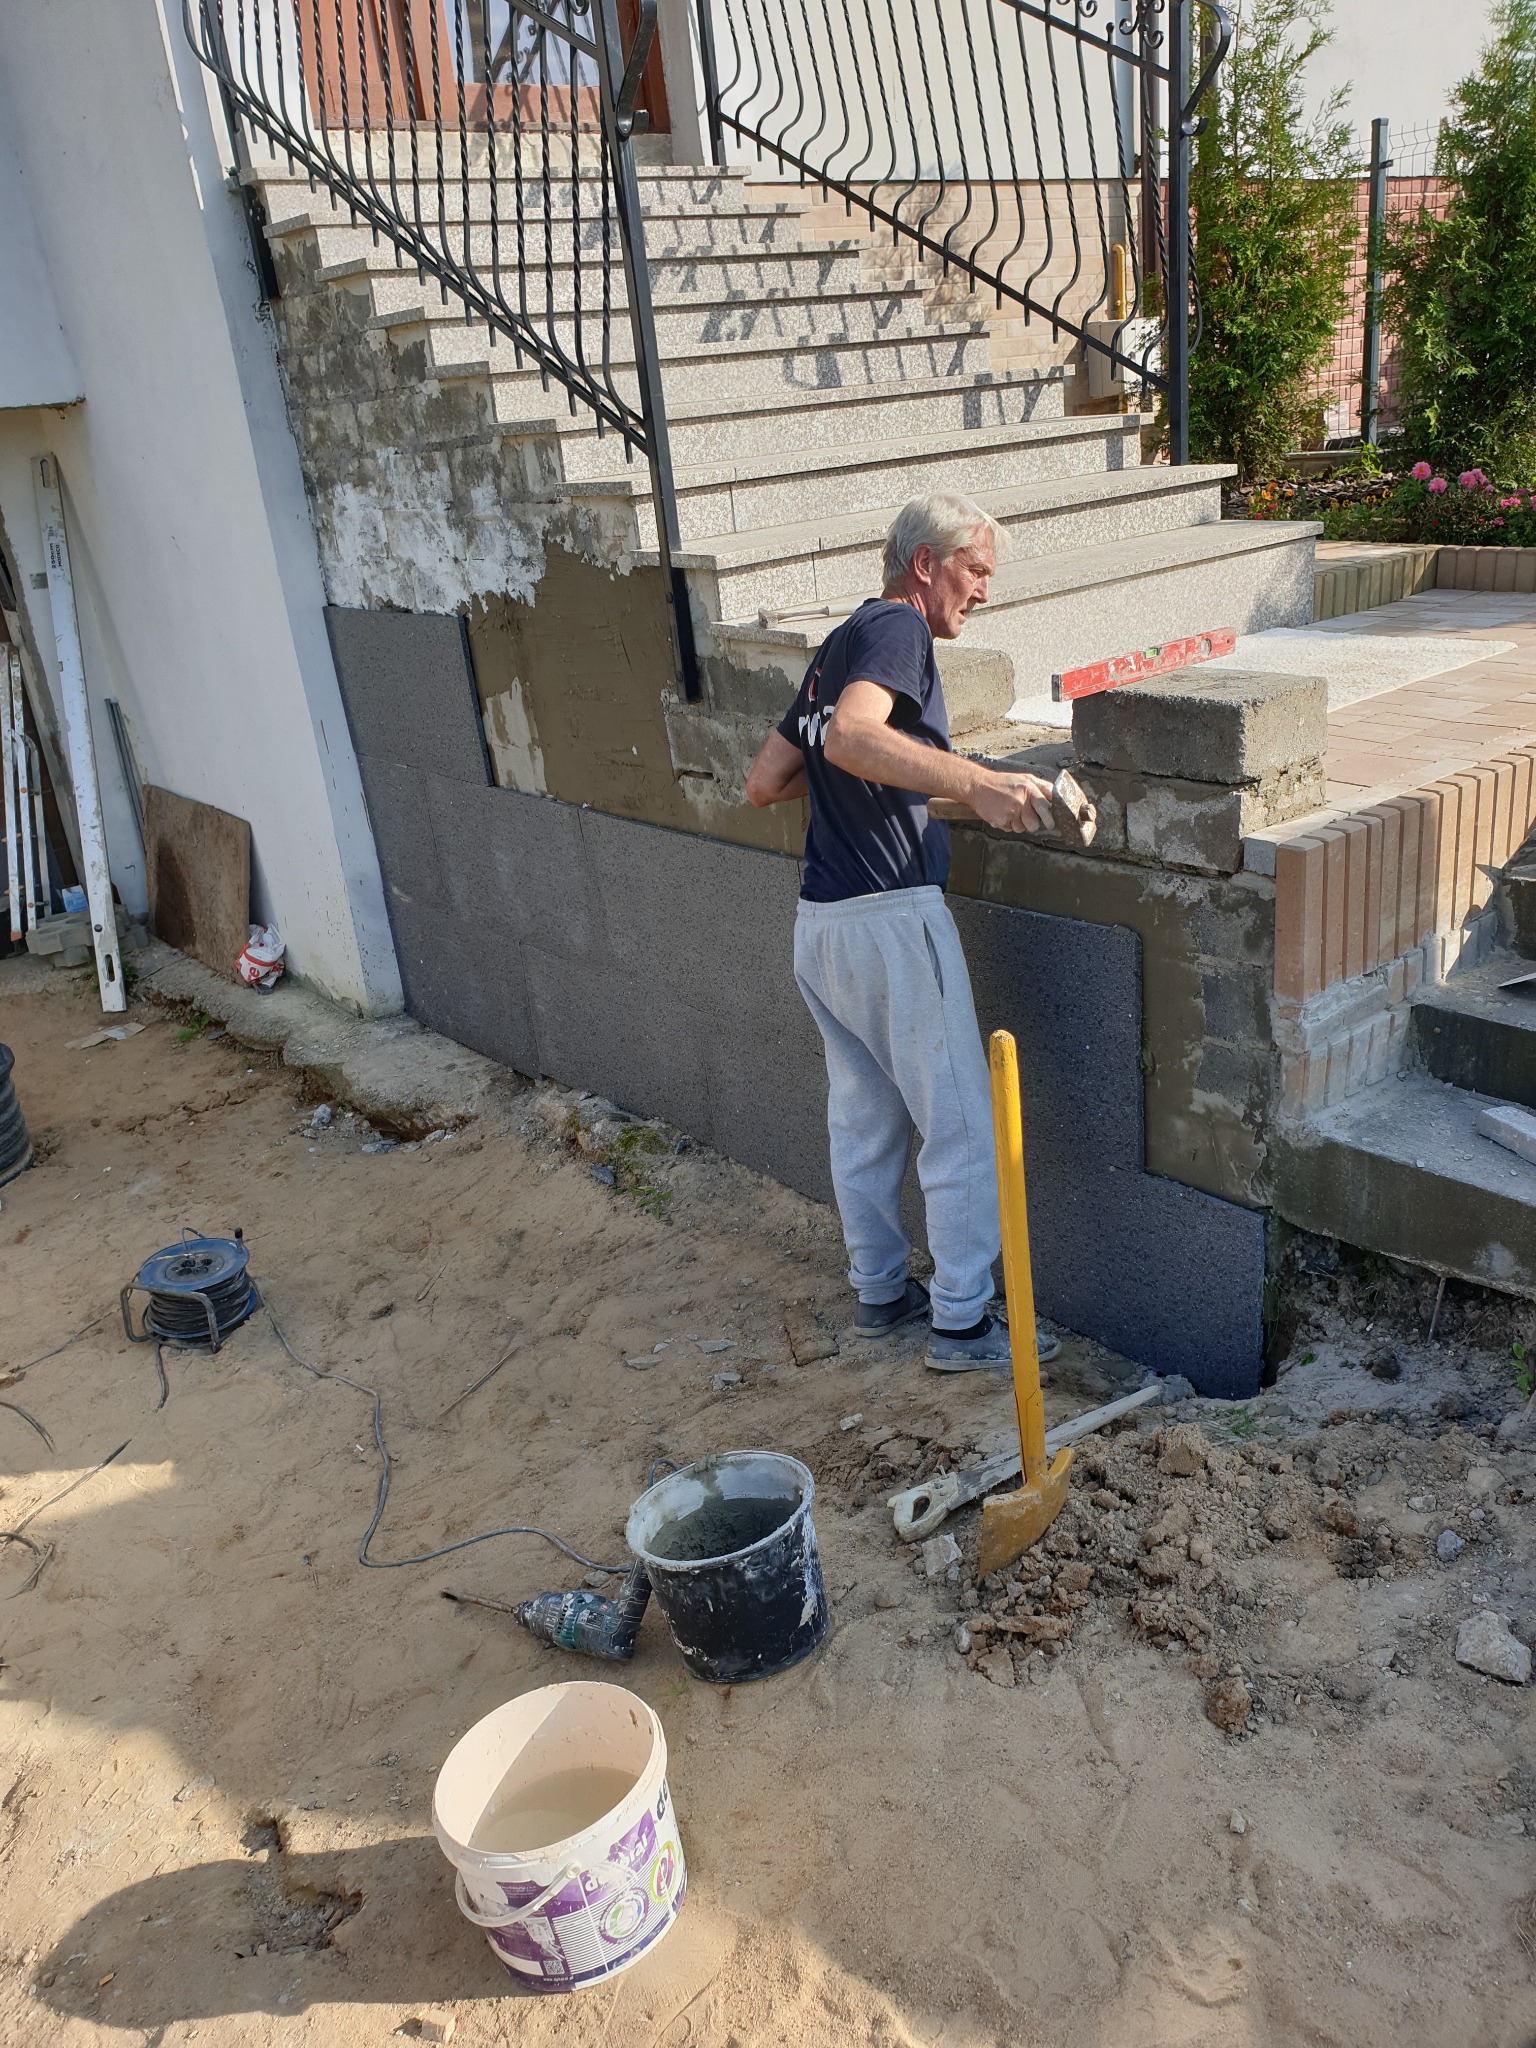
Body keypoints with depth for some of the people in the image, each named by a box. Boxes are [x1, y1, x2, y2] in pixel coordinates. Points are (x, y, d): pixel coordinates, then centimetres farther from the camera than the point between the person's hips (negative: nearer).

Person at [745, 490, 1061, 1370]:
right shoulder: (896, 625, -8)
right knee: (960, 1125, 0)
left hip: (821, 924, 10)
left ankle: (880, 1292, 30)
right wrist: (977, 782, -39)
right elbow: (851, 736, -30)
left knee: (863, 1117, 17)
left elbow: (766, 782, 21)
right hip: (891, 917, -10)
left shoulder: (840, 644, 20)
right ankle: (963, 1323, 9)